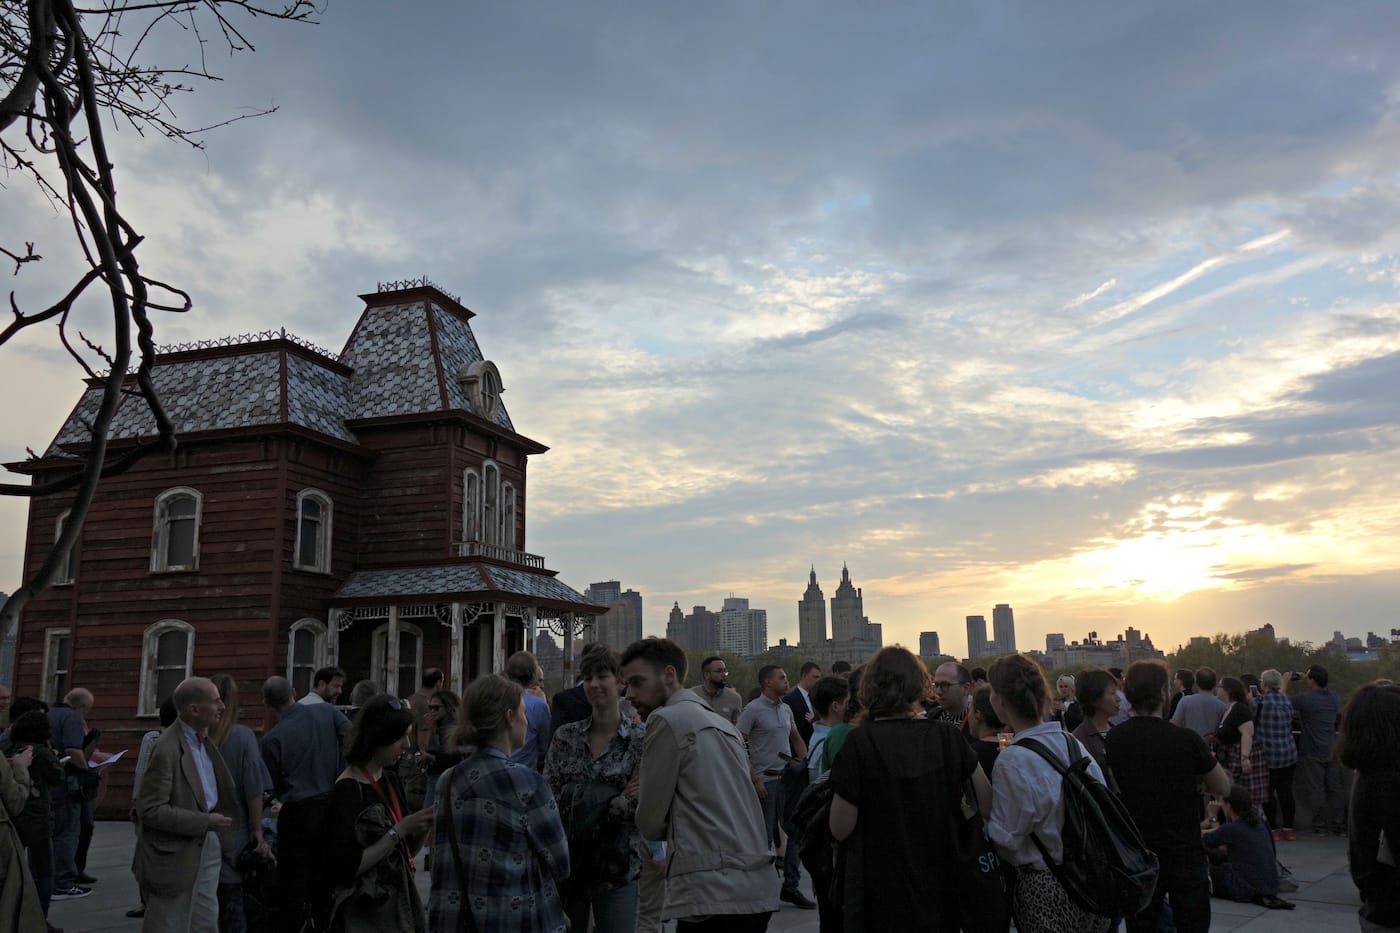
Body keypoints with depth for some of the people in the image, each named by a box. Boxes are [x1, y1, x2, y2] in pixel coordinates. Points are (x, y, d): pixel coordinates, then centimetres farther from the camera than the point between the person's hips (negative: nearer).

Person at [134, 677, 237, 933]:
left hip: (208, 846, 8)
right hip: (175, 854, -8)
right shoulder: (167, 748, -21)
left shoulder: (205, 738, 6)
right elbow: (150, 809, -22)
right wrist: (204, 822, -22)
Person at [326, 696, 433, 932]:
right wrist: (399, 831, -22)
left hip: (401, 905, 7)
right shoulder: (347, 790, -17)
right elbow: (347, 867, -21)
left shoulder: (391, 780, 3)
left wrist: (424, 825, -7)